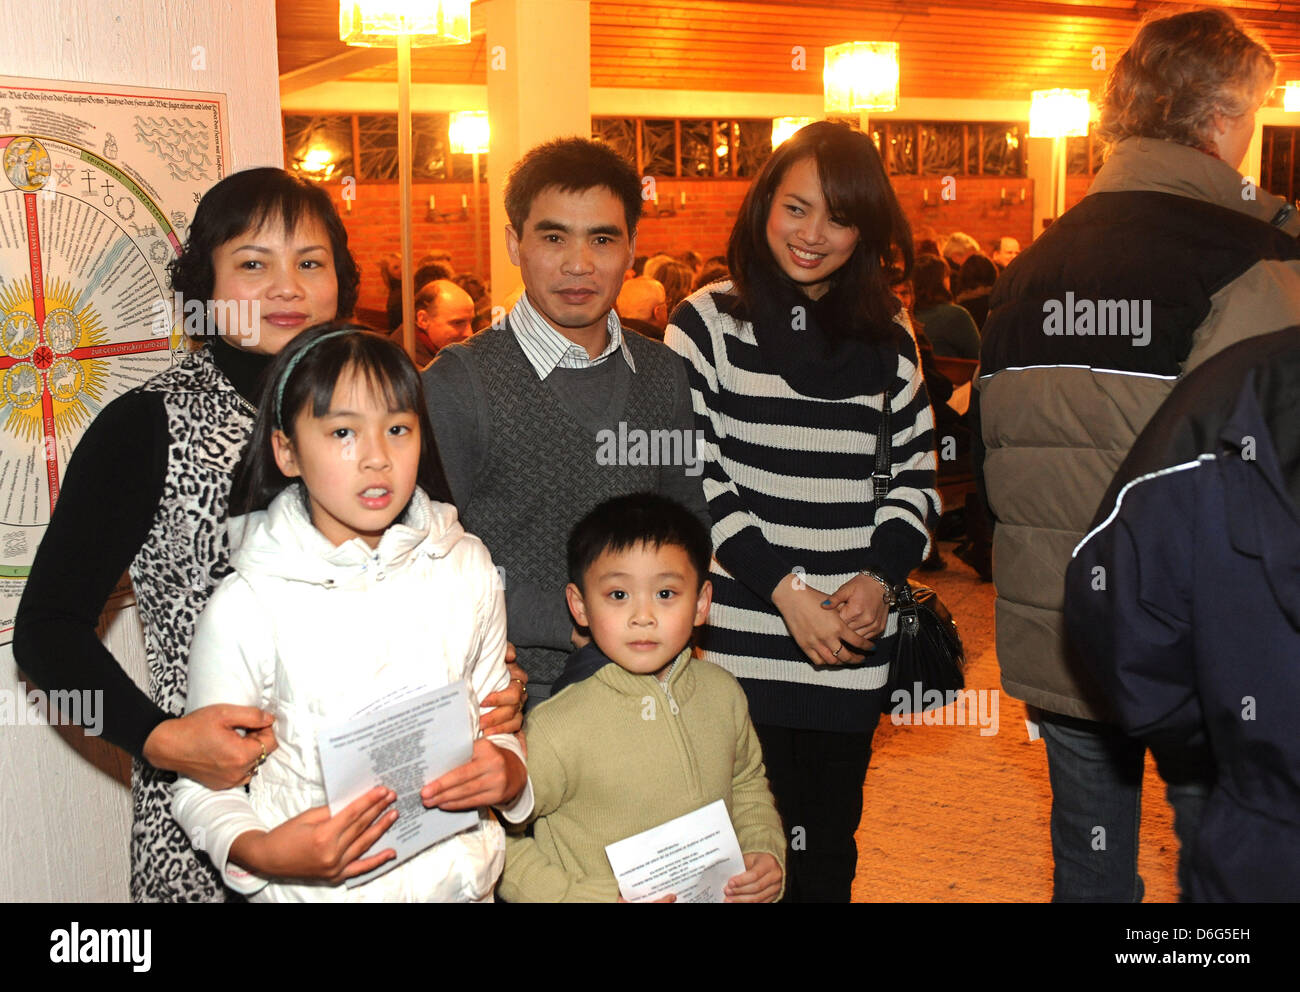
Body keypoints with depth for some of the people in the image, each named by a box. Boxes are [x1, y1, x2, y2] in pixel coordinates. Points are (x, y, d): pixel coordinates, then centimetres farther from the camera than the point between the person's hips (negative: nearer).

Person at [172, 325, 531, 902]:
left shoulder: (466, 567, -4)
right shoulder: (245, 606, -15)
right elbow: (204, 785, -8)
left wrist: (508, 773, -13)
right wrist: (261, 851, -26)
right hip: (316, 890, -3)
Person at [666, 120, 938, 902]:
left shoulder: (888, 337, 10)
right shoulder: (710, 321, 0)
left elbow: (917, 475, 11)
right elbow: (691, 478, -5)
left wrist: (879, 577, -7)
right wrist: (784, 586, -11)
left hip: (857, 648, 3)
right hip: (745, 641, -3)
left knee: (830, 847, 12)